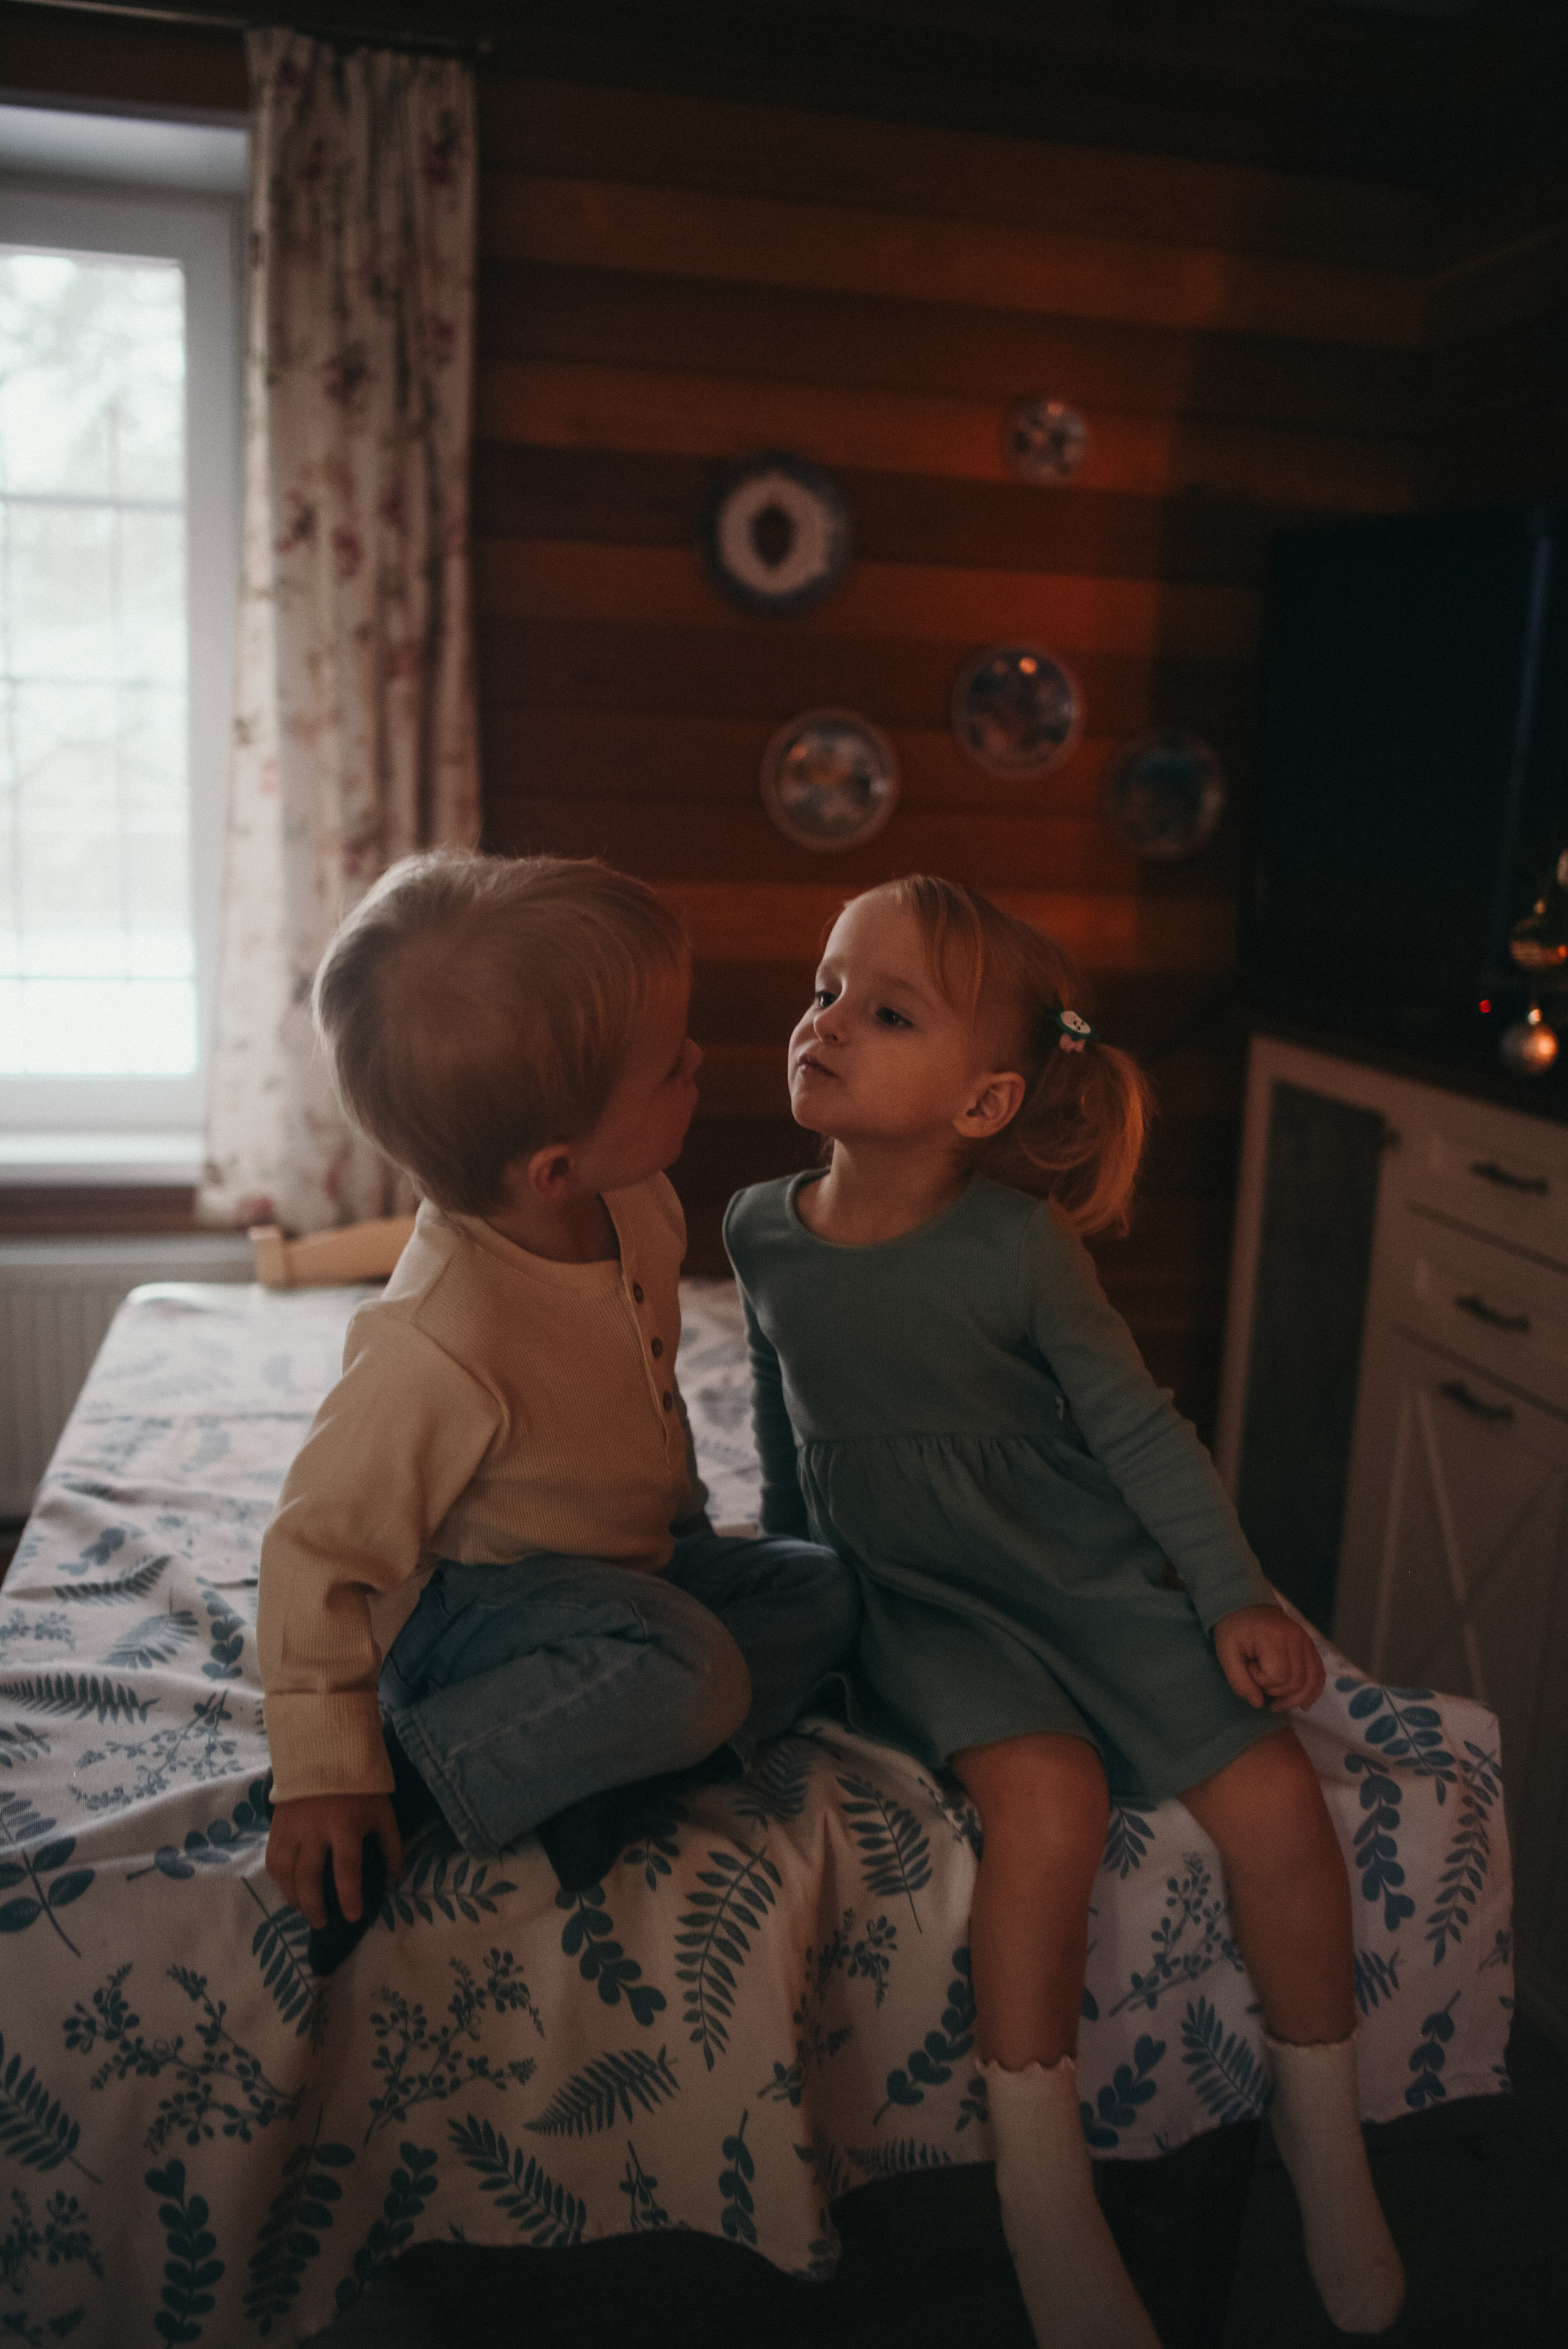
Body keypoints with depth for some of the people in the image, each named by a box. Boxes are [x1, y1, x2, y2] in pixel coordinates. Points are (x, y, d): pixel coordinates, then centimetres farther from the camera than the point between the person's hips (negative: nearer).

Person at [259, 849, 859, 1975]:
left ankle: (587, 1757, -11)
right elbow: (317, 1549, -24)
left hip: (632, 1560, 8)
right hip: (457, 1607, -8)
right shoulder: (441, 1352, -36)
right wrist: (327, 1774, -19)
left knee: (823, 1592, -5)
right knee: (681, 1668, -32)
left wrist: (677, 1522, 19)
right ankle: (410, 1773, -14)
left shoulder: (635, 1204, -11)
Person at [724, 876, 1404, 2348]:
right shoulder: (763, 1232, -4)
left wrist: (1235, 1596, -8)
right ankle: (1045, 2202, -12)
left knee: (1275, 1800, -15)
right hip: (918, 1607, 1)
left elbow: (1136, 1425, -5)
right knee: (1047, 1790, -28)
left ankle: (1328, 2156, 11)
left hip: (1094, 1578, 0)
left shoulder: (1017, 1244, -14)